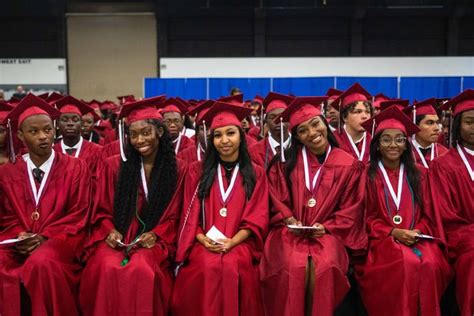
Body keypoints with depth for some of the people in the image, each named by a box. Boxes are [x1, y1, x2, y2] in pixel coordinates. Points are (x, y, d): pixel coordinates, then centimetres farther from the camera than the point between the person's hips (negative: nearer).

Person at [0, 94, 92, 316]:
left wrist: (45, 238, -15)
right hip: (18, 243, 3)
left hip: (60, 240, -2)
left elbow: (78, 216, -1)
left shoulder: (76, 168, 2)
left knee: (42, 263, -34)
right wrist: (20, 237, -10)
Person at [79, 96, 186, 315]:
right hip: (115, 238, 1)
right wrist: (110, 231, -9)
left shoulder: (177, 170, 4)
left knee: (142, 270, -32)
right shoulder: (113, 166, 6)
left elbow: (174, 217, 6)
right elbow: (102, 211, 10)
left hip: (152, 240, -1)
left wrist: (155, 235, -10)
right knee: (108, 269, -30)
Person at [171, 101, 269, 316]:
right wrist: (203, 239, -11)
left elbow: (257, 218, 3)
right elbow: (190, 214, 7)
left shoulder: (256, 174, 9)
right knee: (208, 266, -30)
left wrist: (232, 242, -13)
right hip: (204, 242, 0)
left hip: (240, 242, 0)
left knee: (232, 266, -30)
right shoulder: (197, 171, 9)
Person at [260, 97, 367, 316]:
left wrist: (327, 227, -9)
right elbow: (275, 197, 7)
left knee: (324, 267, -29)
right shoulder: (287, 161, 4)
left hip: (328, 232, 0)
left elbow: (350, 209, 4)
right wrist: (289, 220, -9)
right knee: (294, 267, -27)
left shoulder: (348, 165, 2)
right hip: (291, 230, 0)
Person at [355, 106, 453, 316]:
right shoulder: (367, 176, 3)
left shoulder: (419, 174, 14)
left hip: (417, 237, 3)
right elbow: (365, 217, 0)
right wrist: (394, 232, -13)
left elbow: (428, 213, 13)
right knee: (406, 264, -32)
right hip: (382, 238, -3)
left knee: (430, 264, -28)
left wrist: (418, 231, -8)